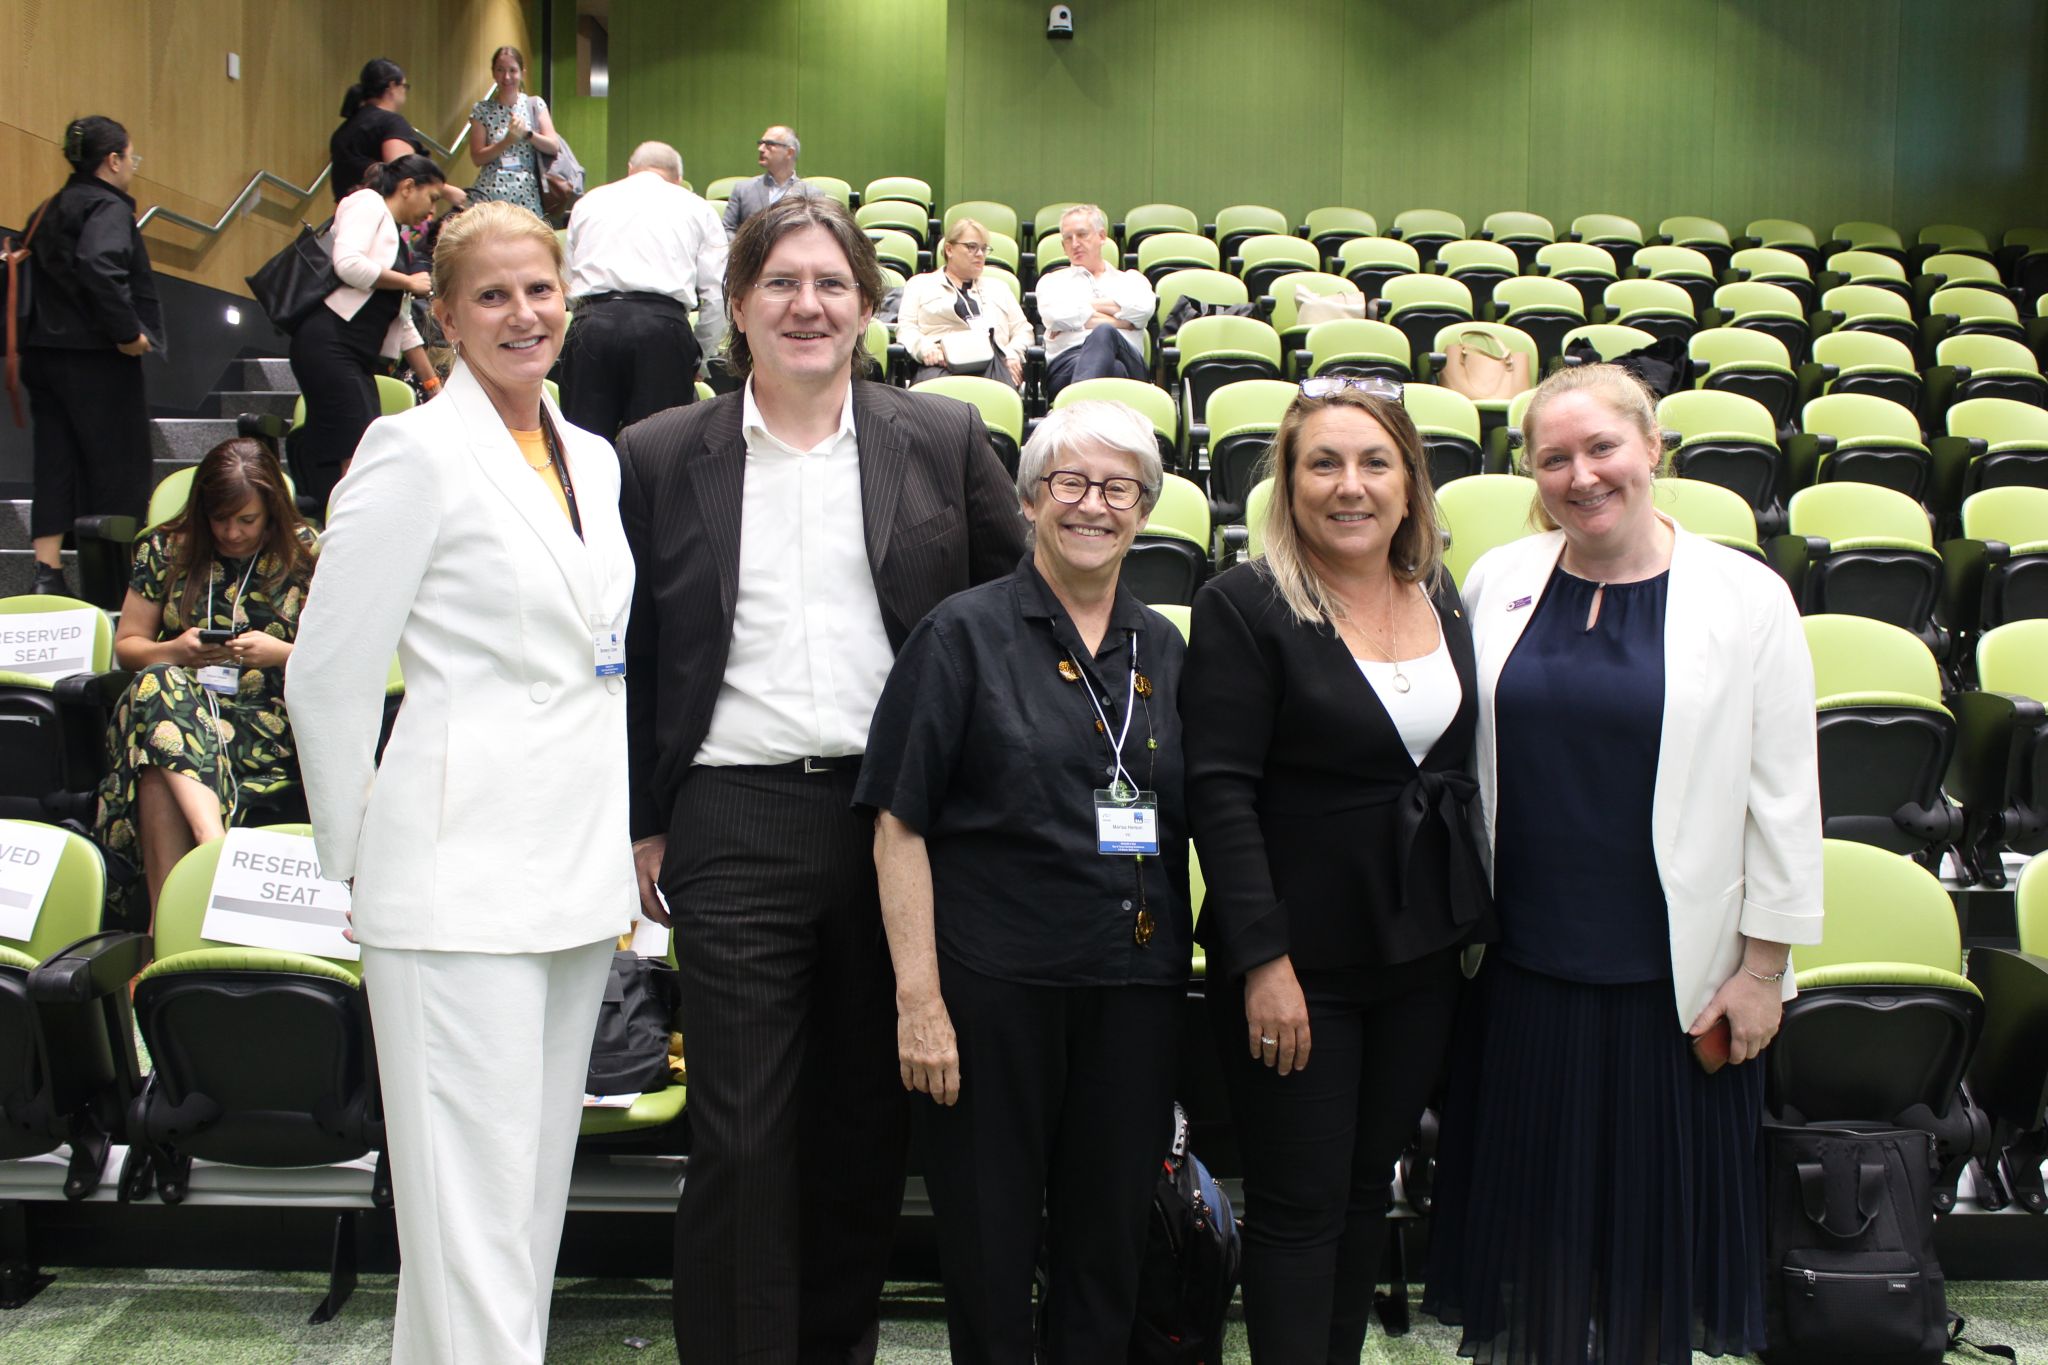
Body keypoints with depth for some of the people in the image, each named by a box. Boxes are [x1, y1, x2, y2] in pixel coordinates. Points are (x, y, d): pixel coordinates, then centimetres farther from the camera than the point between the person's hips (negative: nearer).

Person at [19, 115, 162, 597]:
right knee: (119, 467, 0)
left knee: (55, 465, 9)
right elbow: (99, 268, -28)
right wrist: (128, 331, -22)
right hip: (96, 358, -8)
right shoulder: (107, 206, -11)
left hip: (44, 353, 8)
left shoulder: (48, 210, 16)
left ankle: (47, 572, 4)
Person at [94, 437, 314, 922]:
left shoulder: (306, 556, 7)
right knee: (157, 687, -38)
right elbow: (126, 646, 18)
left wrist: (283, 653, -13)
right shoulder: (166, 550, 14)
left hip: (268, 721, -2)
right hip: (173, 701, 2)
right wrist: (174, 652, -4)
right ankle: (215, 841, -54)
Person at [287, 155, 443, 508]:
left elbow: (401, 323, 30)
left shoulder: (394, 234, 27)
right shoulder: (366, 202, 2)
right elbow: (347, 264, -17)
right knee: (355, 456, -17)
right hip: (328, 343, -9)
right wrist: (409, 283, -4)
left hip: (359, 358, 9)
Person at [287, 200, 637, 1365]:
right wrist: (359, 855, -1)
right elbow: (328, 676, -7)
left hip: (580, 874, 7)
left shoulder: (595, 460, 14)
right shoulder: (418, 452, -7)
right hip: (460, 877, -7)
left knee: (537, 1192, 15)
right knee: (472, 1211, -4)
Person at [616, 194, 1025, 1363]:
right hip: (735, 824, -1)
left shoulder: (945, 441, 5)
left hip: (900, 816, 1)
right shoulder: (661, 457, 6)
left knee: (868, 1122, 12)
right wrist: (639, 826, 5)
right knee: (740, 1136, 1)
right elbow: (629, 660, 9)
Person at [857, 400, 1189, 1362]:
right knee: (989, 1249, 7)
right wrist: (919, 999, -13)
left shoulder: (1163, 649, 10)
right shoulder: (965, 633, -3)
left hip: (1136, 988, 4)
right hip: (997, 983, -4)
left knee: (1110, 1252, 12)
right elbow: (900, 823, -7)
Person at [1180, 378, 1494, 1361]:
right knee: (1301, 1205, 3)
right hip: (1302, 957, -6)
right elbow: (1220, 794, -15)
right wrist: (1263, 959, -19)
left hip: (1423, 949, 6)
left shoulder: (1445, 600, 7)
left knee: (1370, 1185, 17)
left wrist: (1477, 918, 11)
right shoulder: (1243, 608, -12)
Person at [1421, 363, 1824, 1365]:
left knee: (1655, 1209, 10)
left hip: (1672, 975, -2)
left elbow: (1784, 796, -3)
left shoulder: (1746, 599, -5)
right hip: (1522, 963, 2)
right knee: (1529, 1206, 12)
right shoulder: (1497, 583, 3)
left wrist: (1764, 963, -3)